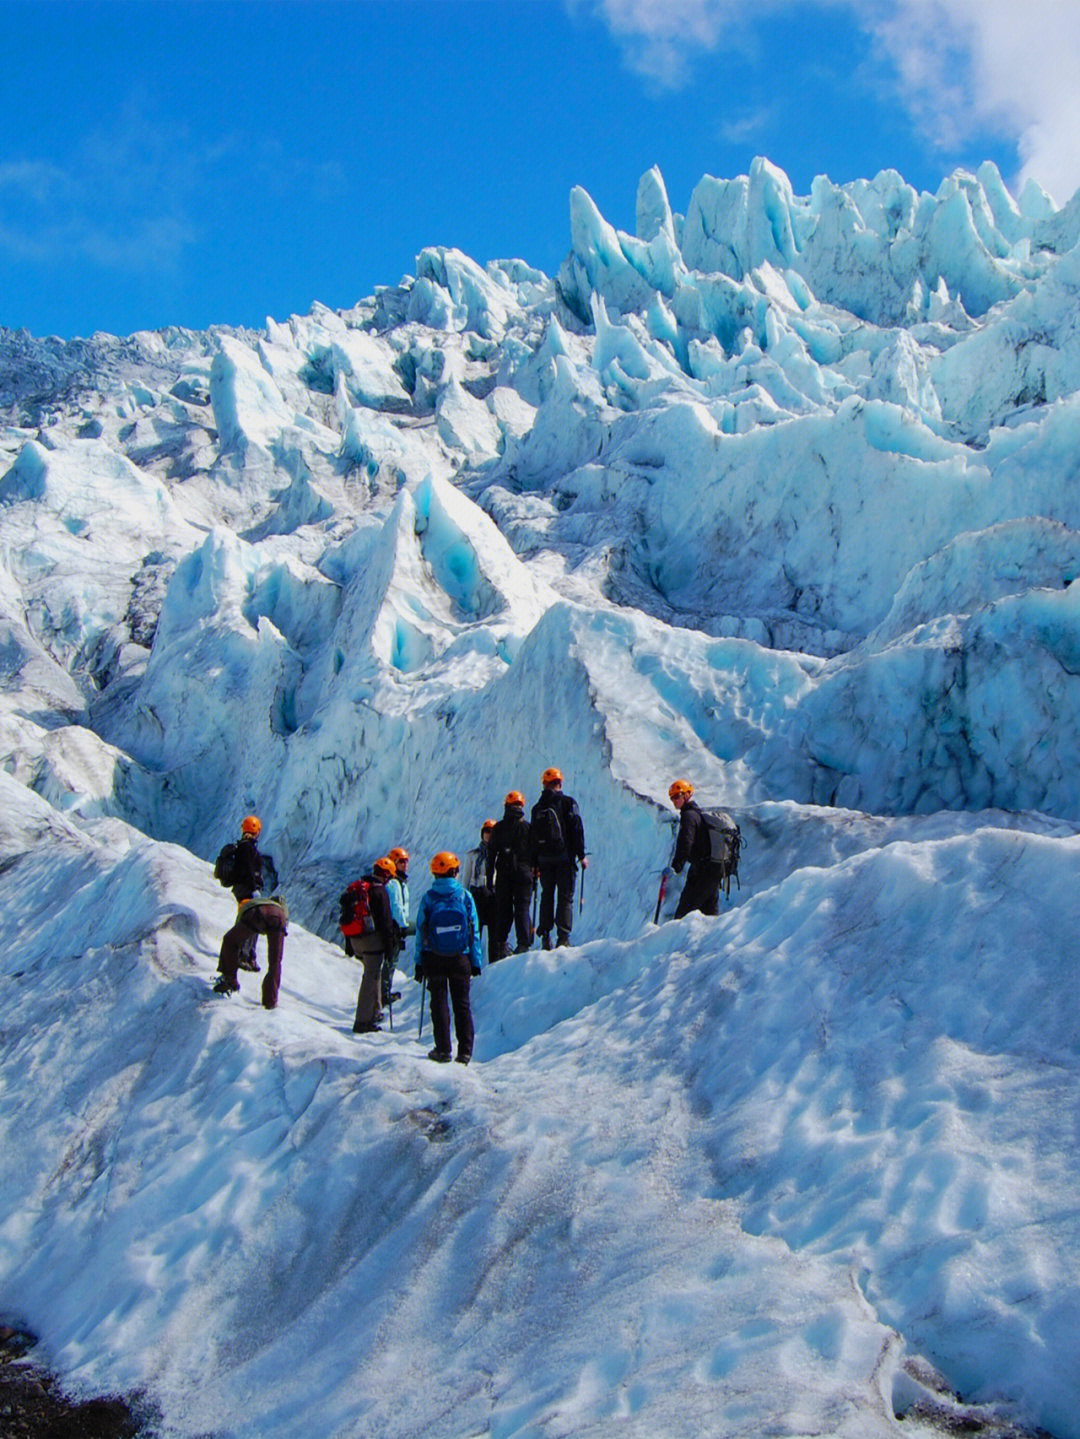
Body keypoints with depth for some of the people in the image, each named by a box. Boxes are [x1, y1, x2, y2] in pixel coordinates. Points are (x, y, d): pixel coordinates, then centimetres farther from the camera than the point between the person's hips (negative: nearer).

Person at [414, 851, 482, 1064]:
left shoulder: (428, 898, -5)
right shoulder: (465, 896, -4)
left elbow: (420, 932, -2)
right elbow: (474, 931, -1)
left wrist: (419, 963, 5)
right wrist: (476, 962, 5)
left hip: (434, 959, -1)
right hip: (460, 959, 1)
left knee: (439, 1003, 7)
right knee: (462, 1003, 8)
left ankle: (443, 1050, 5)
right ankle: (465, 1051, 6)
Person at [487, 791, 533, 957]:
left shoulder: (498, 828, 6)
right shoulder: (528, 827, 3)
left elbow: (491, 853, 5)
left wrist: (489, 877, 9)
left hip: (503, 873, 1)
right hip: (523, 873, -1)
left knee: (503, 909, 6)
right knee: (522, 908, 0)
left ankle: (500, 945, 1)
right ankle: (523, 944, -11)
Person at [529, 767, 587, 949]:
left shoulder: (537, 808, 8)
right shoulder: (568, 803, -2)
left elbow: (532, 837, 9)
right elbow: (577, 829, -7)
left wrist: (534, 864, 13)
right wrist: (582, 855, -3)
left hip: (544, 859, 3)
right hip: (565, 857, -3)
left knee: (547, 896, 11)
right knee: (565, 896, -1)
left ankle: (545, 937, 6)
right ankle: (563, 936, -11)